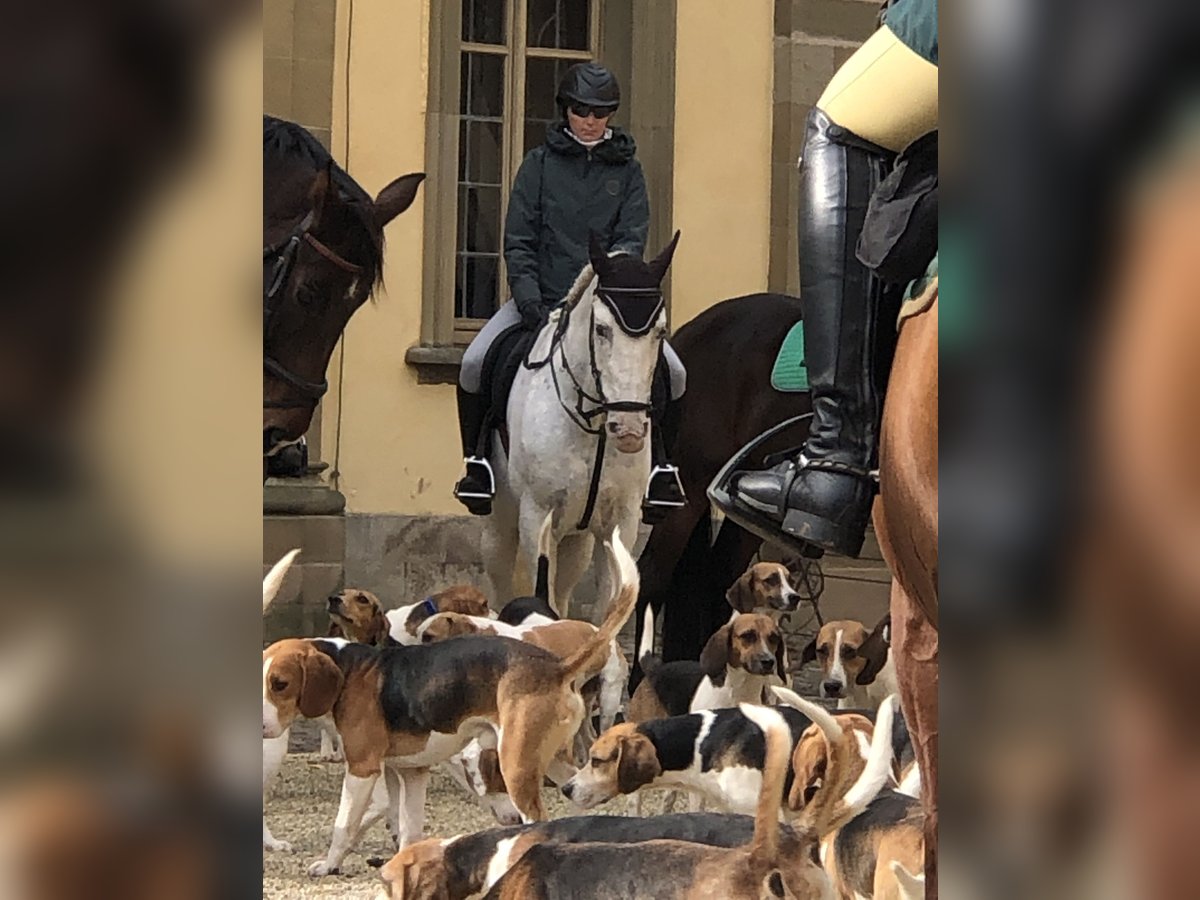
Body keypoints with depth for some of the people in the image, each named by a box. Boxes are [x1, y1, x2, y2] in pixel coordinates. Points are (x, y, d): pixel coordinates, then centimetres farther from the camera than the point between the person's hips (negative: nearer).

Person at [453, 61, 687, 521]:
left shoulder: (626, 169, 8)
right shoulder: (541, 164, 6)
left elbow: (631, 240, -1)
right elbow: (518, 241, 1)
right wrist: (531, 302, -14)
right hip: (542, 297, 0)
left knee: (670, 371, -19)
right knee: (475, 363, -20)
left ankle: (657, 466, -2)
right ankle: (478, 461, -1)